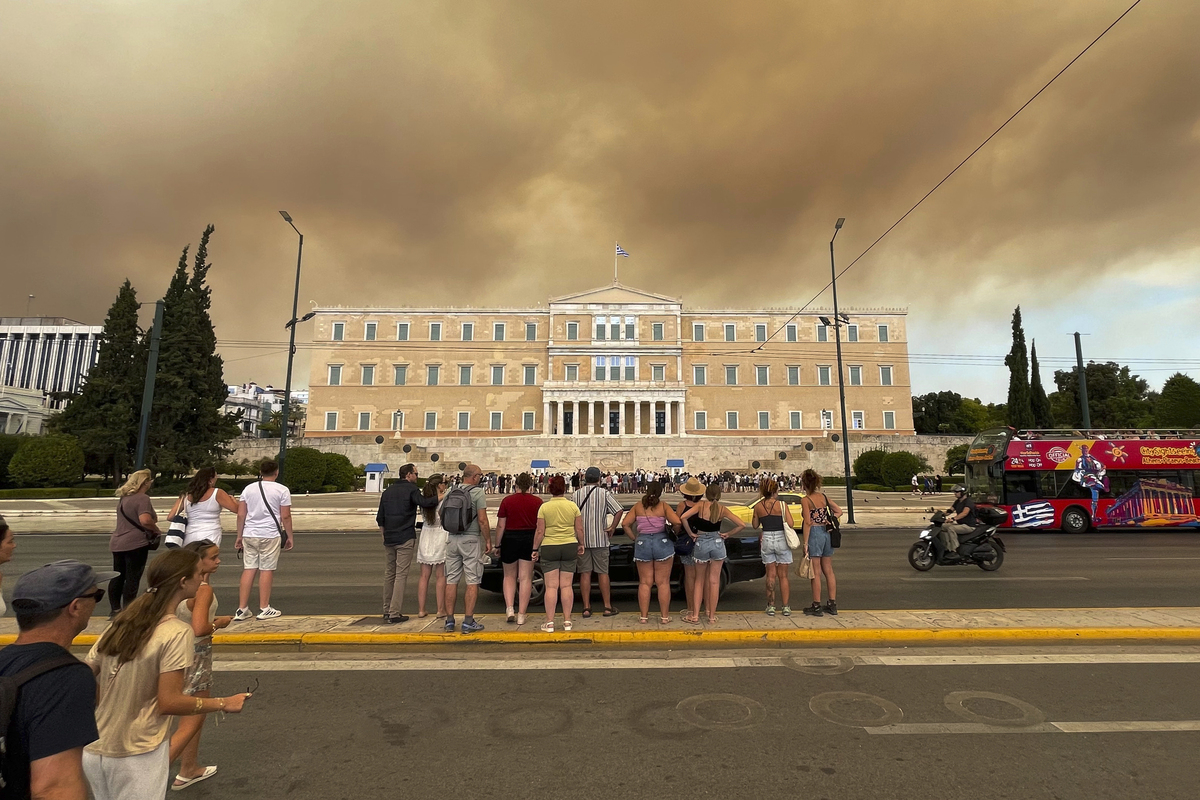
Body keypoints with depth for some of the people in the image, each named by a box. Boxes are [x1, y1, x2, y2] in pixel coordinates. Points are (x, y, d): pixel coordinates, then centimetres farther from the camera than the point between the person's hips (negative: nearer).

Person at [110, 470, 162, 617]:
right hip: (136, 544, -9)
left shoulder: (123, 498, 13)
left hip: (117, 543, 9)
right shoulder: (142, 498, -16)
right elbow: (145, 520, -29)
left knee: (117, 578, 15)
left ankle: (115, 609, 22)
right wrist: (157, 530, -13)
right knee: (132, 580, -1)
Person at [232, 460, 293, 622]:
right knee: (266, 570, 3)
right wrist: (290, 537, 3)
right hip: (270, 535, -4)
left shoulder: (248, 489, 8)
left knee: (248, 569, 9)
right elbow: (285, 517, -5)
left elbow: (241, 515, 7)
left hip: (249, 534, 4)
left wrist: (239, 536, 16)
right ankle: (264, 609, 10)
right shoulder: (282, 490, -4)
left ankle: (242, 610, 13)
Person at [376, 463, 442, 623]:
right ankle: (394, 614, -5)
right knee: (401, 575, -4)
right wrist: (441, 496, -16)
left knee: (389, 574, 14)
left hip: (389, 539, 7)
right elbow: (424, 503, -25)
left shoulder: (387, 491, 14)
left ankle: (387, 611, 21)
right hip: (405, 538, -7)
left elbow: (380, 517, 17)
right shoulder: (411, 489, -7)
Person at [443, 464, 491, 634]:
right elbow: (482, 520, -13)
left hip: (452, 540, 6)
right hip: (471, 540, -5)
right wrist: (488, 540, -5)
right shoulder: (478, 493, -9)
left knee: (451, 581, 11)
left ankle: (449, 620, 15)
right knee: (472, 582, 1)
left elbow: (443, 517, 13)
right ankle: (468, 622, 2)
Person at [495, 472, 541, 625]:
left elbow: (500, 526, -4)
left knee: (509, 576, 17)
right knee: (525, 578, 7)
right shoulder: (537, 502, -2)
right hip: (529, 541, 1)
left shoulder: (507, 501, -4)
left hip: (510, 540, 0)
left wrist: (497, 545, 4)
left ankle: (510, 608, 4)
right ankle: (521, 615, 9)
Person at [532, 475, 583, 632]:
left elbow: (540, 532, -6)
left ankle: (549, 623, 7)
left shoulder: (544, 507, -6)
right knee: (567, 586, 7)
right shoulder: (573, 506, -1)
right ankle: (567, 621, 13)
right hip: (570, 547, 2)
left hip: (549, 548, -2)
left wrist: (535, 549, 4)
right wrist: (581, 544, 17)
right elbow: (579, 529, 2)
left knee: (551, 586, 3)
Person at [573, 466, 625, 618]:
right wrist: (612, 528, -5)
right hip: (600, 539, -2)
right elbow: (619, 510, -13)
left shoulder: (576, 494, 2)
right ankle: (608, 607, 13)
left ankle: (586, 608, 10)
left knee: (585, 573, 7)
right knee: (603, 573, 7)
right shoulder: (604, 493, -5)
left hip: (581, 539, 2)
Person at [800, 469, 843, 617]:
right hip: (827, 534, 6)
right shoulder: (824, 496, 8)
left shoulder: (805, 500, -11)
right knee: (829, 571, 13)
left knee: (816, 573, 0)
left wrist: (805, 542, -12)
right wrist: (828, 521, 1)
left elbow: (808, 523, -15)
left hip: (814, 534, -6)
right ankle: (832, 605, 18)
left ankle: (816, 606, 6)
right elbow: (839, 511, 10)